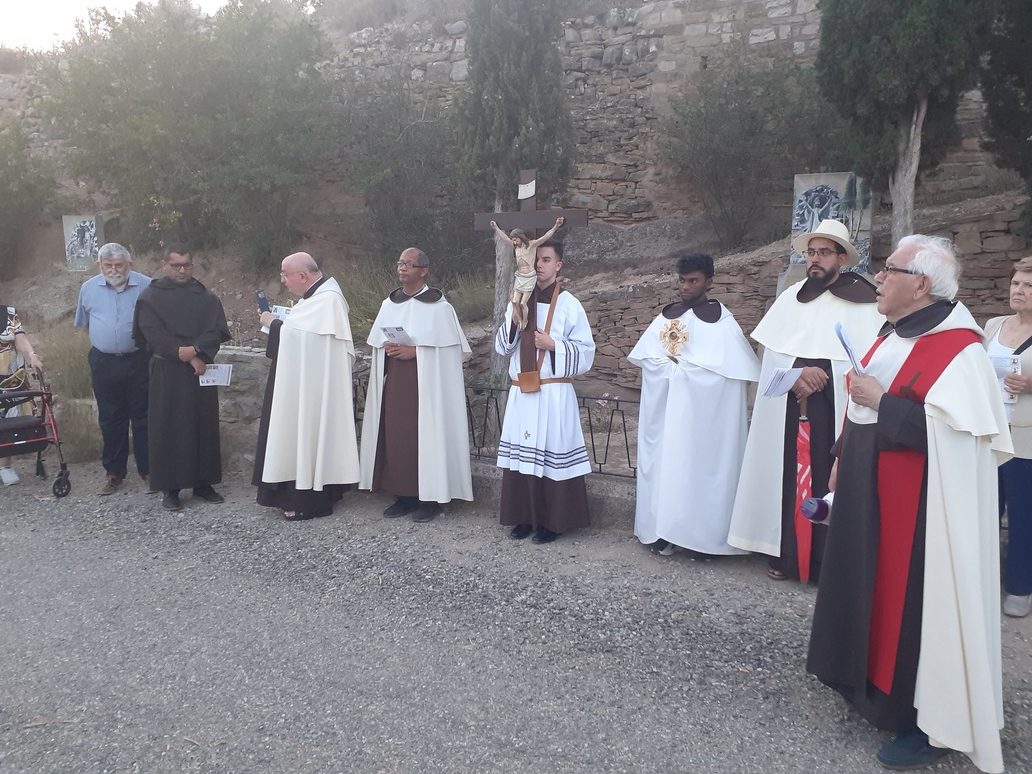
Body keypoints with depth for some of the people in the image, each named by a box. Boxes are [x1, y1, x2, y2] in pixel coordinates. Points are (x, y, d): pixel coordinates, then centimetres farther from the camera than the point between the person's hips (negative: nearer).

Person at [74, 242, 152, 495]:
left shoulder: (147, 286, -6)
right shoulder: (88, 288, 4)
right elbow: (83, 323, 17)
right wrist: (102, 340, 16)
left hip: (139, 362, -3)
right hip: (104, 363, 3)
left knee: (142, 417, 5)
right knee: (110, 419, 10)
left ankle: (147, 469, 15)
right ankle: (113, 472, 19)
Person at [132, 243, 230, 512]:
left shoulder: (205, 297, 9)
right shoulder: (150, 296, 1)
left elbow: (217, 330, -2)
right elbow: (153, 334, -9)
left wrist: (195, 351, -18)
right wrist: (185, 355, -16)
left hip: (201, 370, 3)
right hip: (167, 373, -3)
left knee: (204, 425, 5)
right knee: (168, 428, -1)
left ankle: (203, 482, 14)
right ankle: (170, 487, 6)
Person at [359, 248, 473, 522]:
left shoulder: (438, 306, -6)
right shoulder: (389, 303, 10)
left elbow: (450, 349, -9)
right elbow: (376, 341, 16)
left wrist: (414, 350, -16)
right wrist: (387, 347, -7)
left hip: (425, 383, -5)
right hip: (394, 382, 6)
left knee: (426, 435, -2)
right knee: (396, 435, 5)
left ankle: (430, 497, 8)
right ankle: (404, 495, 16)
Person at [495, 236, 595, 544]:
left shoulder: (569, 305, -4)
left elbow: (586, 350, -4)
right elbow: (502, 346, 7)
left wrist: (553, 345, -16)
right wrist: (513, 319, -9)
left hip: (554, 394, -4)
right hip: (521, 393, 4)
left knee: (551, 453, 0)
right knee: (523, 453, 7)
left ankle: (553, 521, 12)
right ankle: (525, 516, 19)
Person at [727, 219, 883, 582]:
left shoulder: (862, 302, 0)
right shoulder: (790, 297, 10)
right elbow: (772, 352, 6)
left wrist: (820, 376, -13)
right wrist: (796, 376, -11)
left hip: (836, 410, -3)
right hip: (787, 408, 3)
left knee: (829, 479, -3)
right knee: (787, 475, 4)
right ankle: (785, 554, 12)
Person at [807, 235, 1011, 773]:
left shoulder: (958, 347, -18)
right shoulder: (892, 336, 10)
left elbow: (957, 431, -27)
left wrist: (882, 400, -23)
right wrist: (842, 463, 18)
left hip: (917, 505, -9)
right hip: (870, 494, 9)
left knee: (917, 604, 1)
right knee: (874, 594, 18)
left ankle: (929, 720, 17)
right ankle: (876, 688, 35)